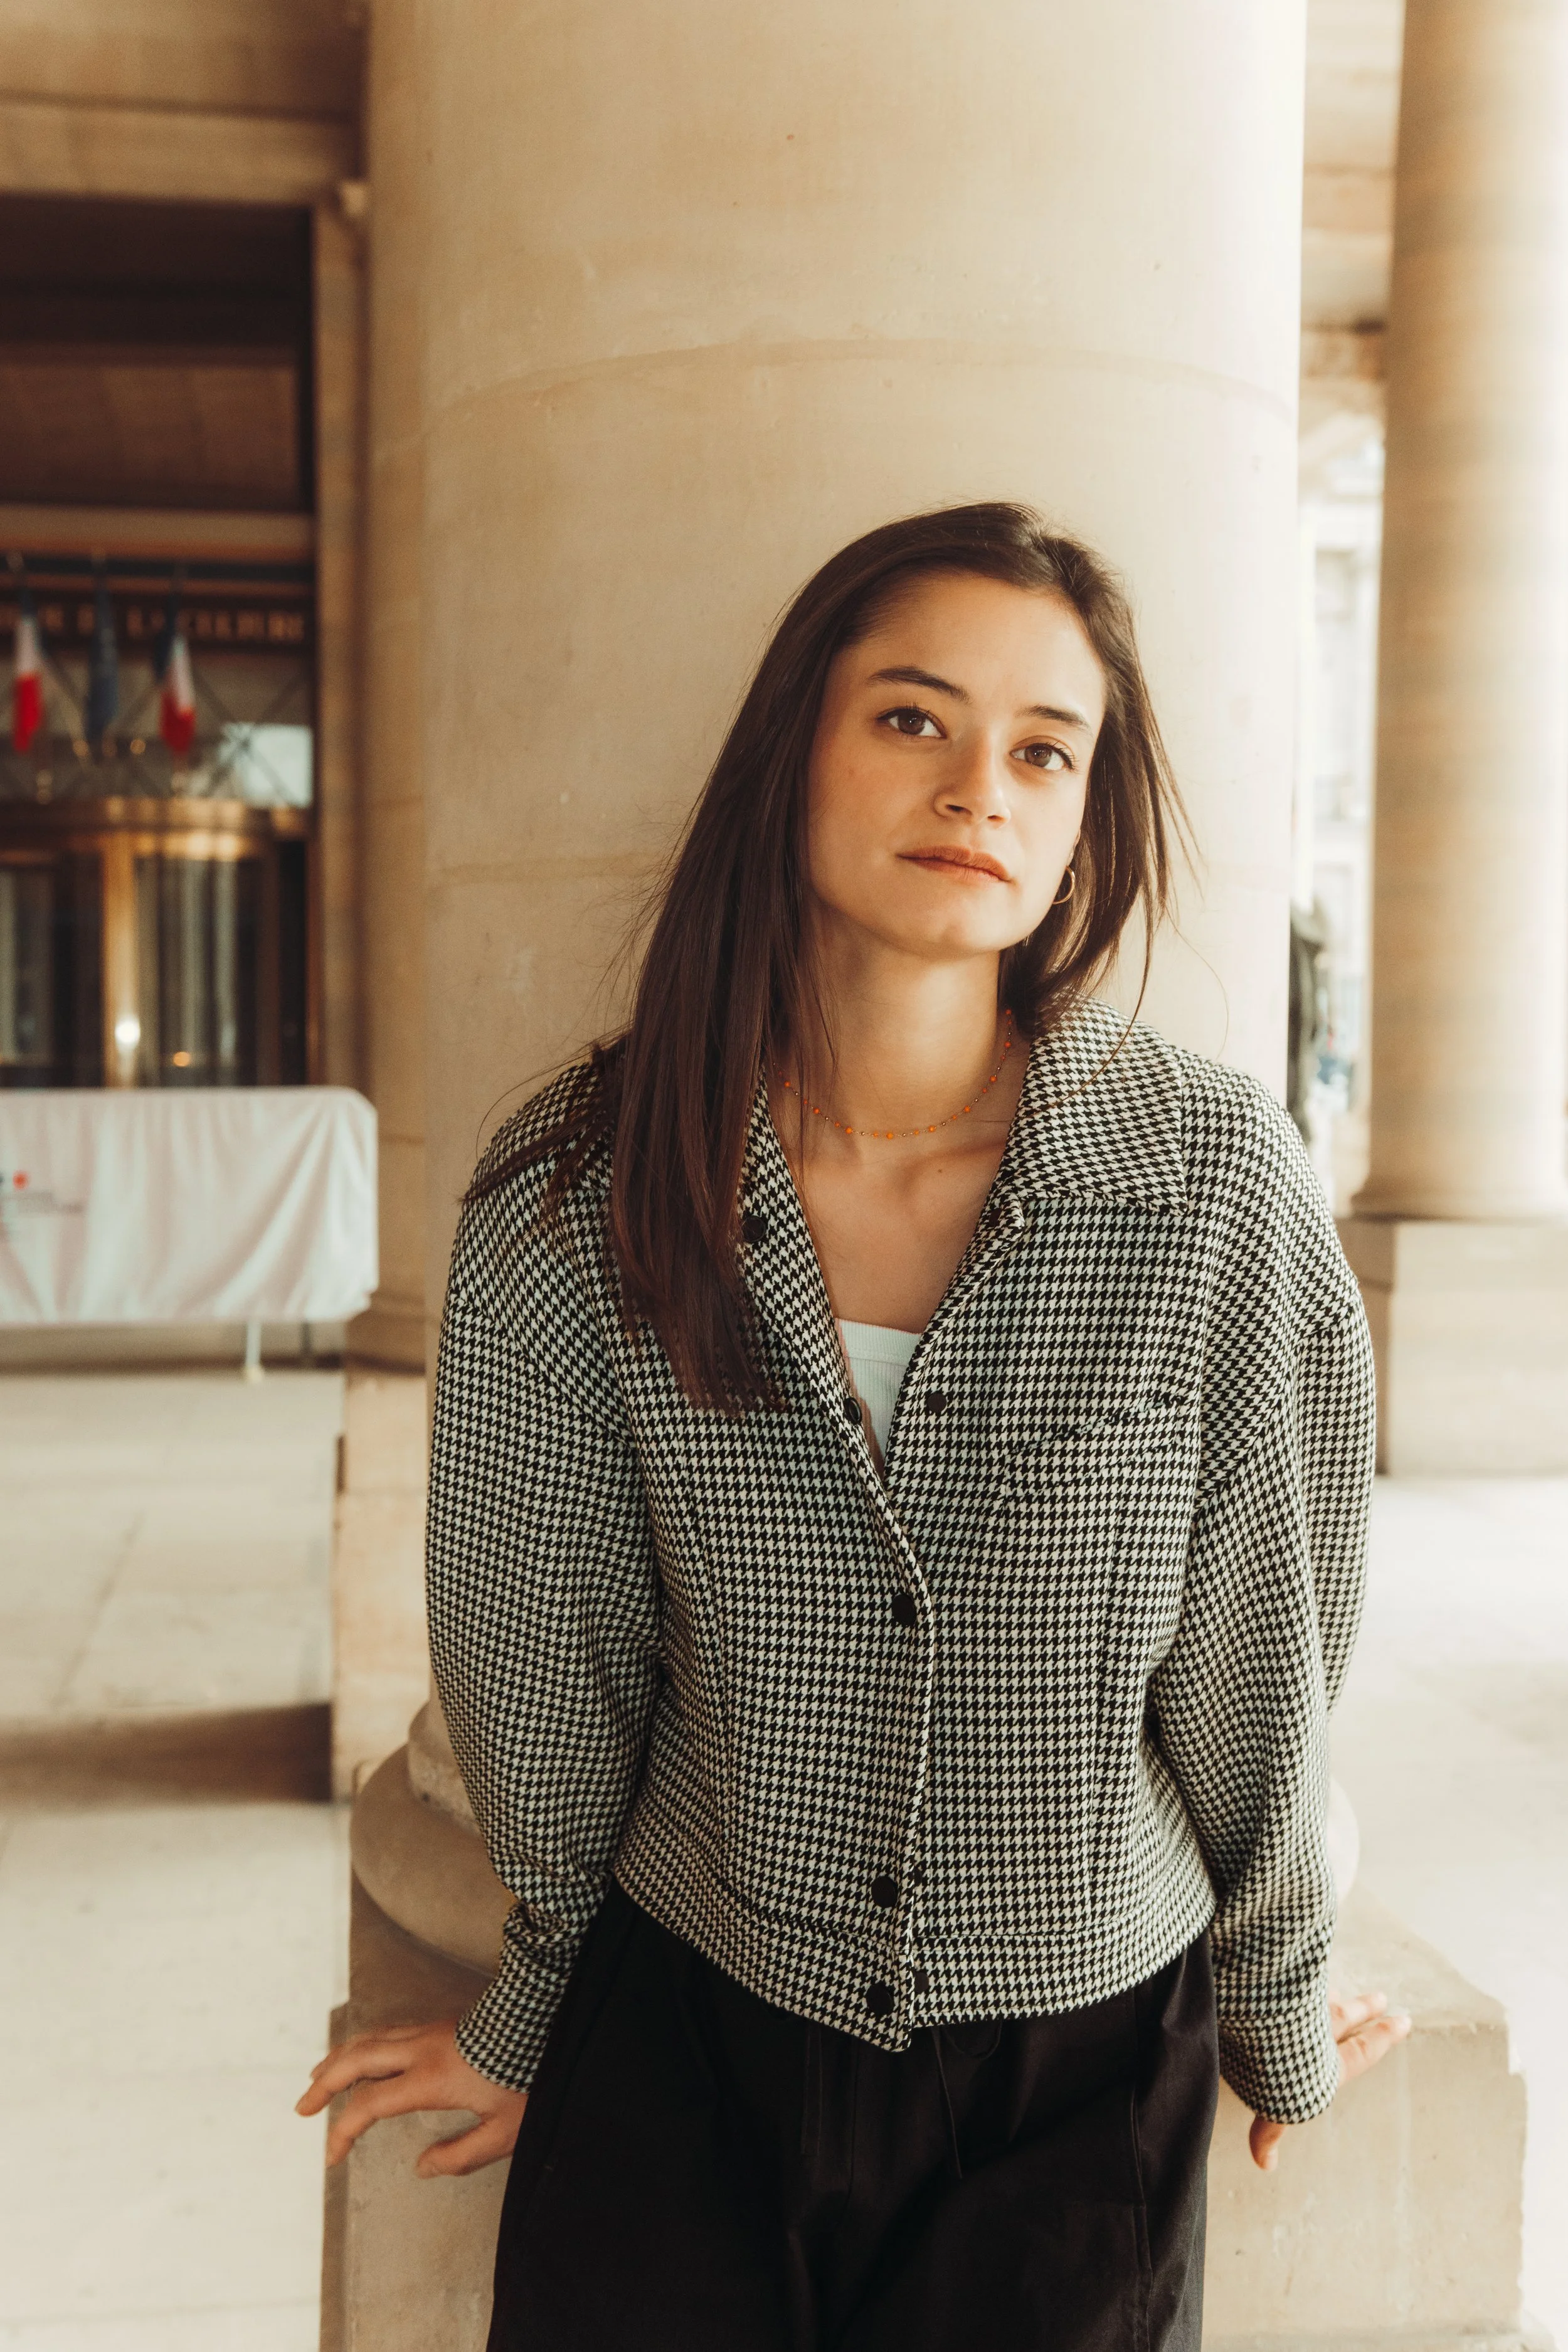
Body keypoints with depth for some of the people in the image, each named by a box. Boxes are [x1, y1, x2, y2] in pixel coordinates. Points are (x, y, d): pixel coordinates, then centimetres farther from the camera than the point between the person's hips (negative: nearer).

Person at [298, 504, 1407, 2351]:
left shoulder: (1219, 1180, -15)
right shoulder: (572, 1203, -13)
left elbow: (1253, 1652, -4)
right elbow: (546, 1658, -1)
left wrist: (1276, 2014, 10)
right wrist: (529, 2008, 12)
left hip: (1082, 2069, 0)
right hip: (681, 2051, 1)